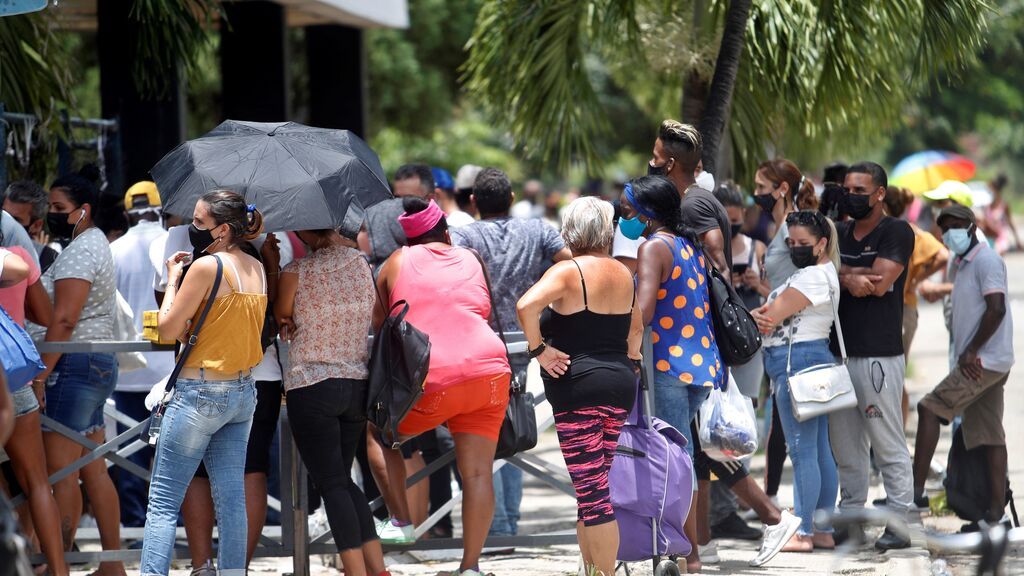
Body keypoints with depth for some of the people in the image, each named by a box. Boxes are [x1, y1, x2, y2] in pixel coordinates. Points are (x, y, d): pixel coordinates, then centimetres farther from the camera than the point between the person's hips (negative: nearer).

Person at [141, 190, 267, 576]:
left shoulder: (207, 266, -15)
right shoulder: (257, 270, 8)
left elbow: (168, 330, -12)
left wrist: (173, 279, 0)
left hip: (200, 393, -7)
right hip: (243, 392, 8)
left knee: (163, 501, -5)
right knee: (231, 497, 8)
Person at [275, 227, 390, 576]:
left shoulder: (295, 274, -11)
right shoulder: (360, 262, 2)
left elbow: (281, 322, 4)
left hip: (311, 387, -5)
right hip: (358, 386, 5)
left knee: (332, 484, -3)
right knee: (343, 481, 17)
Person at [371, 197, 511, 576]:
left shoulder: (398, 262, 13)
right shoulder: (471, 261, 19)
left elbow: (377, 323, 21)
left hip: (430, 381, -2)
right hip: (489, 371, 2)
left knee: (377, 434, 22)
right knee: (478, 473, 1)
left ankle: (400, 520, 14)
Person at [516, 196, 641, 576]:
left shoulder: (569, 271, -10)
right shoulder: (624, 274, 13)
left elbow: (527, 305, -26)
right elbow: (636, 329, 24)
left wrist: (538, 349, -15)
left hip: (578, 387, -7)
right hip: (620, 386, 7)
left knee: (591, 490, -8)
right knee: (593, 486, 15)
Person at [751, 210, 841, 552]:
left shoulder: (816, 276, -12)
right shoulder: (811, 273, 22)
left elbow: (773, 316, -15)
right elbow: (771, 313, 15)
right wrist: (760, 315, -7)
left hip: (798, 361, -11)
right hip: (810, 360, 11)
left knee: (803, 450, -9)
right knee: (819, 450, 10)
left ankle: (803, 533, -8)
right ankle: (823, 530, 12)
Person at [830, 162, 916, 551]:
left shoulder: (896, 233, -3)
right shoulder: (839, 233, 17)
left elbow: (879, 284, -14)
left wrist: (840, 273, -2)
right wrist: (852, 278, -12)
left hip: (879, 355, -7)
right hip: (838, 353, 7)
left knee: (889, 446, -5)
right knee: (845, 446, 11)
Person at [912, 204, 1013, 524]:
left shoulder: (986, 260, -10)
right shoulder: (960, 265, 20)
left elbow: (996, 309, -19)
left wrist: (971, 352, -18)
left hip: (984, 361, -10)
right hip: (983, 363, 10)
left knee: (929, 409, -13)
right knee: (989, 434, 5)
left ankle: (916, 489, -15)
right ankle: (997, 509, 2)